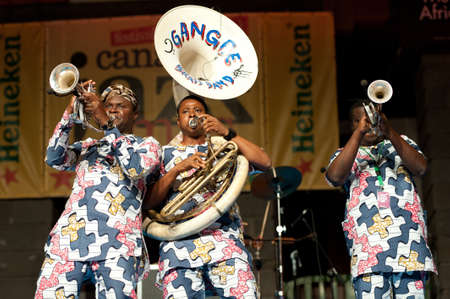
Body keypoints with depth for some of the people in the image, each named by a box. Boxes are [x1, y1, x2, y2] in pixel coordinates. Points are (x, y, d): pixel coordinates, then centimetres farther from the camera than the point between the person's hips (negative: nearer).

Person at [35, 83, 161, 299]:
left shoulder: (147, 145, 18)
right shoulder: (88, 147, 29)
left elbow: (137, 167, -4)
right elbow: (54, 159, 11)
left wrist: (106, 123, -6)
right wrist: (70, 113, 3)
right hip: (70, 236, 3)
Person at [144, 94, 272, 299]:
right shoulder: (166, 153, 23)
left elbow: (264, 163, 5)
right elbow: (150, 201, 9)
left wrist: (226, 133, -2)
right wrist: (177, 169, -5)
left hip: (225, 239, 0)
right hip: (179, 244, 0)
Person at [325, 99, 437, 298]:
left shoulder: (402, 143, 23)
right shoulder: (344, 155, 21)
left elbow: (420, 168, 1)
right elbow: (335, 177, -4)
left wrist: (389, 132, -11)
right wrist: (359, 132, -8)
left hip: (409, 236, 1)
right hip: (367, 242, -1)